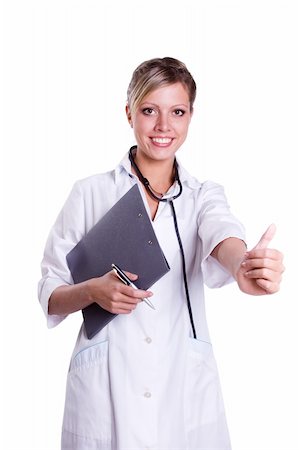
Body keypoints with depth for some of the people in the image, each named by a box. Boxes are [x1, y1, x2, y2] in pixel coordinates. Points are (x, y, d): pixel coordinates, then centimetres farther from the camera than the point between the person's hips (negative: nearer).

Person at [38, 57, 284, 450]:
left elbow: (221, 237, -19)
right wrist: (93, 291, -19)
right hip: (105, 392, -1)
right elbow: (49, 295, 3)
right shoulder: (90, 193, 0)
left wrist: (244, 264, -42)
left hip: (186, 392, 1)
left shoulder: (204, 195, 5)